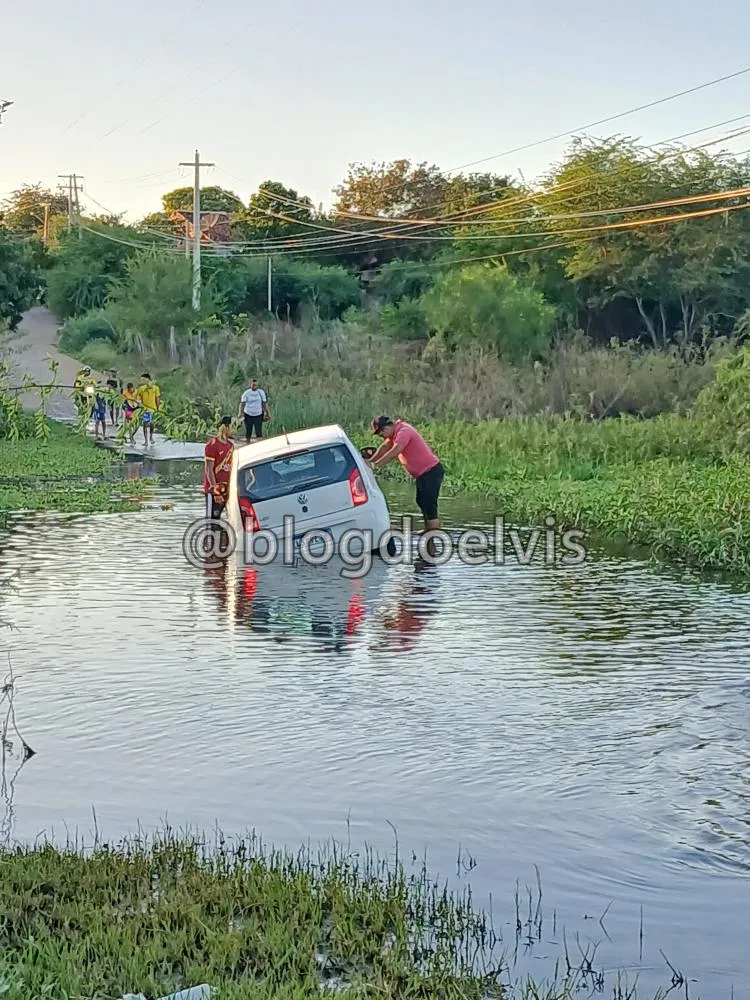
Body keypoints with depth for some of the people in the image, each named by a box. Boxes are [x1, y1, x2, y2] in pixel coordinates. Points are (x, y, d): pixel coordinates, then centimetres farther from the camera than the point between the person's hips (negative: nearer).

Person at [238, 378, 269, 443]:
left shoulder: (261, 392, 0)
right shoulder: (246, 393, -5)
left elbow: (265, 403, 5)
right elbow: (242, 403, -9)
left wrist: (266, 414, 2)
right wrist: (241, 413, -23)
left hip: (258, 415, 0)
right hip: (248, 415, 0)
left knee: (259, 433, -8)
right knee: (248, 432, 10)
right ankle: (248, 443, 24)